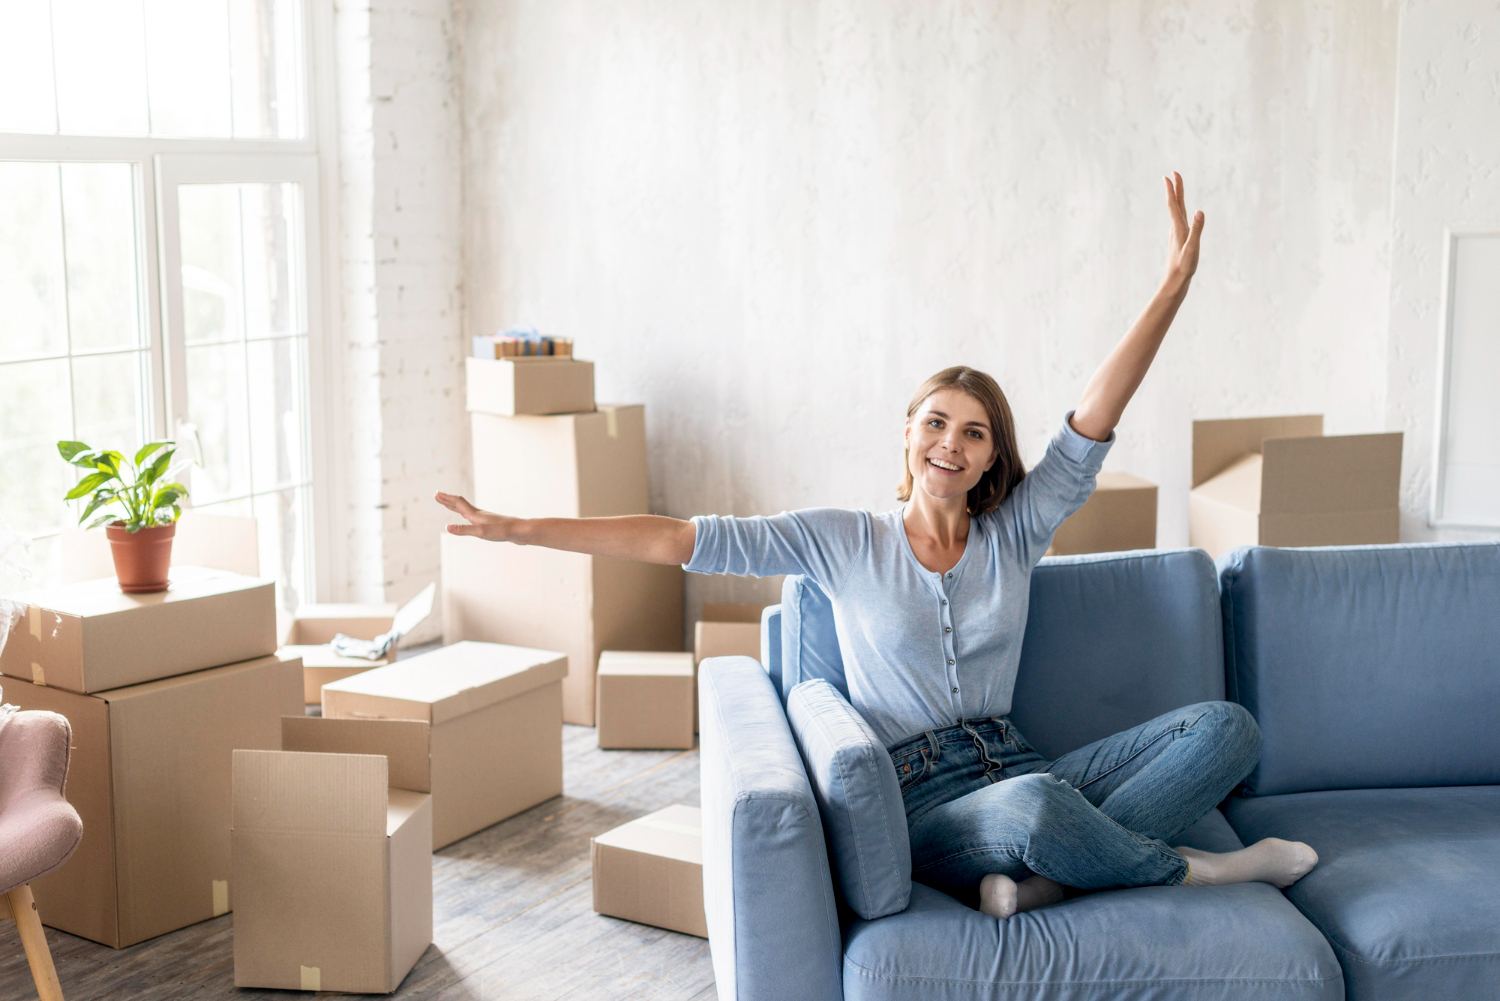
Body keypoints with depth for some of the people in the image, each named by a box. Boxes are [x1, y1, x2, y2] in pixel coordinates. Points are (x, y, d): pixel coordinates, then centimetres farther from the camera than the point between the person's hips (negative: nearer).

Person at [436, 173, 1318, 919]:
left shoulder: (1013, 535, 10)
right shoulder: (843, 541, 4)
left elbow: (1094, 423, -1)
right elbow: (680, 541, 0)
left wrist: (1176, 285, -12)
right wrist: (520, 530, -6)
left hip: (1017, 770, 5)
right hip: (918, 800, -4)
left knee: (1226, 727, -13)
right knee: (1034, 808, -41)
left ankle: (1038, 885, -24)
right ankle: (1192, 872, -10)